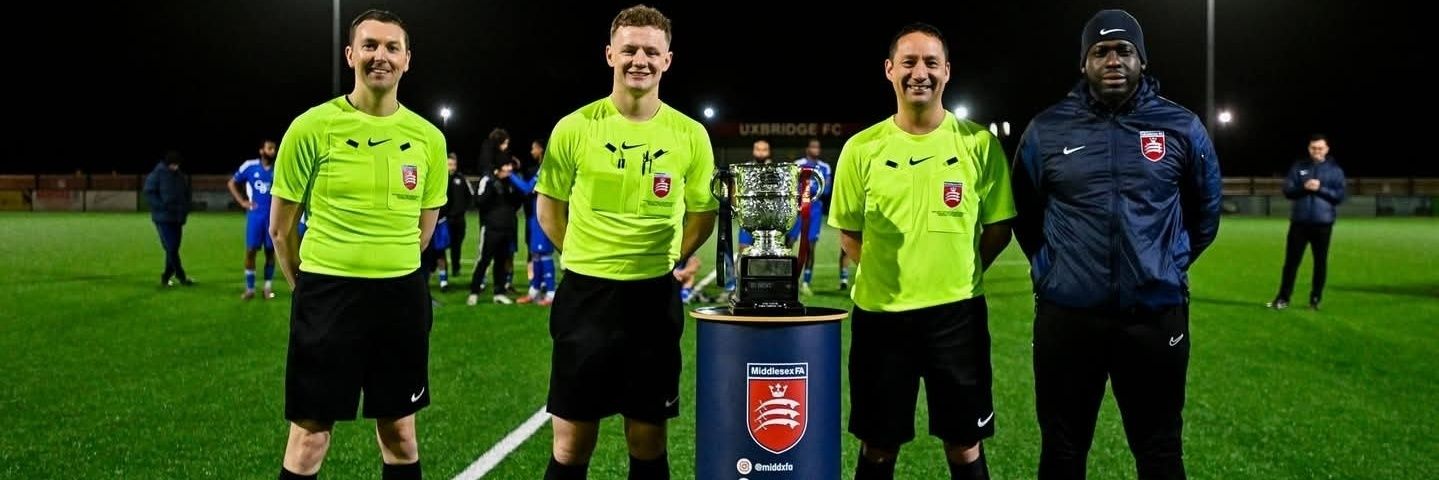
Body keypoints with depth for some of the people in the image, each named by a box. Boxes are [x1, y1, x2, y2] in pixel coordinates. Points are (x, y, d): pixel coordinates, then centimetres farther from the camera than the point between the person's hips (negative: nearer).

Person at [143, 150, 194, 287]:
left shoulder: (182, 177, 11)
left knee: (173, 249, 7)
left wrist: (185, 210, 5)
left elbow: (187, 195, 20)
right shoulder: (156, 175, -5)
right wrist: (164, 206, -18)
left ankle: (166, 278, 17)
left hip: (178, 219, 6)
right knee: (171, 249, -10)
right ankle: (181, 277, -7)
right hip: (163, 218, -6)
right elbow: (149, 194, -8)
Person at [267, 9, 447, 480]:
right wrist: (308, 286, 9)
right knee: (309, 434, 4)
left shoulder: (428, 138, 2)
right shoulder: (311, 128, -6)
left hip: (402, 295, 3)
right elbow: (280, 226, 2)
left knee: (400, 432, 12)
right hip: (326, 292, -3)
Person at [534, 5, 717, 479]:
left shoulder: (690, 135, -3)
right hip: (585, 293, -1)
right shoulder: (574, 128, -5)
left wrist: (667, 258, 6)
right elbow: (549, 208, 9)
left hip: (655, 296, 1)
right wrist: (587, 258, 6)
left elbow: (703, 212, 13)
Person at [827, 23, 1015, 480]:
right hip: (880, 313, 1)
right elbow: (848, 232, 8)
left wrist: (957, 273, -4)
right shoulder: (861, 148, -1)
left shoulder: (979, 143, -2)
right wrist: (891, 272, -2)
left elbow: (998, 229, 5)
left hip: (957, 313, 0)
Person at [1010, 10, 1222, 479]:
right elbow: (1024, 212, 14)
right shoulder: (1047, 130, 0)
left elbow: (1205, 210, 15)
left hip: (1156, 314, 0)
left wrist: (1170, 264, 12)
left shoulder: (1182, 128, 1)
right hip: (1066, 315, 0)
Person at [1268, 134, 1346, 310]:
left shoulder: (1335, 170, 4)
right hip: (1299, 222, 1)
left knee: (1320, 262, 4)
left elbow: (1340, 196, -3)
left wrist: (1320, 189, -17)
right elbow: (1287, 191, 2)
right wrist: (1304, 187, -16)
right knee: (1291, 260, 2)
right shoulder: (1298, 167, 7)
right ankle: (1283, 298, 8)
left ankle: (1316, 299, 14)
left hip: (1323, 223, -1)